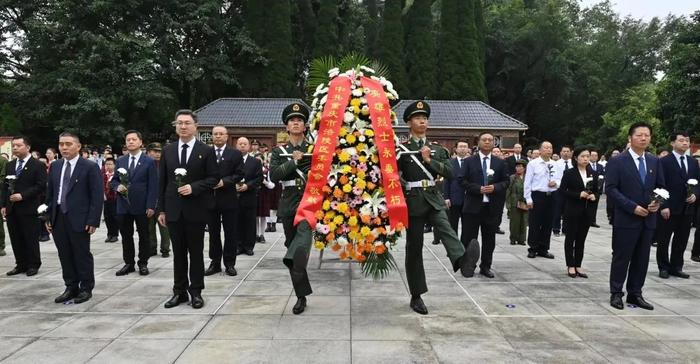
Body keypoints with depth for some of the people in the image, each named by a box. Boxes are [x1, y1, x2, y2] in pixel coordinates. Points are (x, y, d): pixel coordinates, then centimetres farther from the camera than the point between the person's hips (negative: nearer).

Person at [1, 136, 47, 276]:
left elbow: (41, 186, -11)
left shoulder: (38, 165, -5)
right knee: (16, 239, 8)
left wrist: (22, 195, -18)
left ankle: (33, 265, 14)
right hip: (11, 209, 6)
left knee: (31, 239, 2)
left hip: (29, 208, -6)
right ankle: (21, 265, 18)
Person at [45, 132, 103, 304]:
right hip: (58, 218, 6)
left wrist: (93, 220, -14)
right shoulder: (55, 166, 12)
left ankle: (86, 289, 15)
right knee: (65, 256, 10)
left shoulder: (90, 167, -7)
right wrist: (48, 216, 9)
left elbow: (97, 196, -9)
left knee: (82, 255, 3)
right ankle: (71, 287, 22)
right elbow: (50, 193, 16)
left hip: (79, 219, -5)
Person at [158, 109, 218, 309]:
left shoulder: (206, 151, -2)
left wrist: (193, 187, -18)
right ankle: (179, 291, 20)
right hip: (174, 210, 3)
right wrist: (161, 209, 5)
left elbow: (213, 178, -3)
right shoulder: (168, 150, 8)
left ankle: (196, 292, 15)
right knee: (178, 252, 10)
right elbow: (162, 181, 8)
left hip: (196, 209, -3)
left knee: (196, 252, 5)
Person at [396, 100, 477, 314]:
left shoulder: (437, 149, 13)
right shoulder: (401, 149, -1)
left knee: (445, 229, -28)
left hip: (433, 199, 3)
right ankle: (416, 296, 11)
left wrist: (429, 160, -9)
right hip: (413, 202, -3)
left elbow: (450, 172, 2)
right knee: (414, 249, 2)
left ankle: (462, 260, -55)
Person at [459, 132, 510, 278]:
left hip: (492, 206, 2)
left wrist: (495, 187, -12)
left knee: (489, 238, 9)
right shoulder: (469, 161, 3)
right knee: (468, 238, 1)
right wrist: (478, 189, -16)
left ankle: (485, 267, 19)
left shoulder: (500, 163, 9)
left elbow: (506, 181, 7)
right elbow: (463, 181, -3)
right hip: (473, 205, -2)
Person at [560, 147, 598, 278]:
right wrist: (579, 195, -19)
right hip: (573, 210, -4)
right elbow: (562, 191, -8)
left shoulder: (593, 173, 8)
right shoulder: (569, 173, -5)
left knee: (581, 239, 8)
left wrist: (594, 196, -8)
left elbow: (597, 191, 14)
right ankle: (570, 266, 12)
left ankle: (578, 266, 16)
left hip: (587, 211, 4)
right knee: (571, 238, 4)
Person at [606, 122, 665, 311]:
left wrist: (658, 202, -7)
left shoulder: (654, 162, 9)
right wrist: (633, 207, -17)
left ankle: (635, 294, 22)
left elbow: (661, 187, 15)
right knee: (621, 258, 2)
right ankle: (616, 294, 14)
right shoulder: (617, 161, -7)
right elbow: (610, 189, -11)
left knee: (642, 259, 10)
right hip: (626, 219, -5)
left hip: (648, 219, 5)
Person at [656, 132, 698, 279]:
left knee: (681, 240, 10)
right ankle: (664, 267, 16)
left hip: (687, 209, 5)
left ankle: (676, 267, 21)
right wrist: (664, 206, -16)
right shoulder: (664, 161, -6)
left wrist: (695, 194, -6)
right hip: (669, 208, -5)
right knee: (664, 240, 4)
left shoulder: (693, 163, 13)